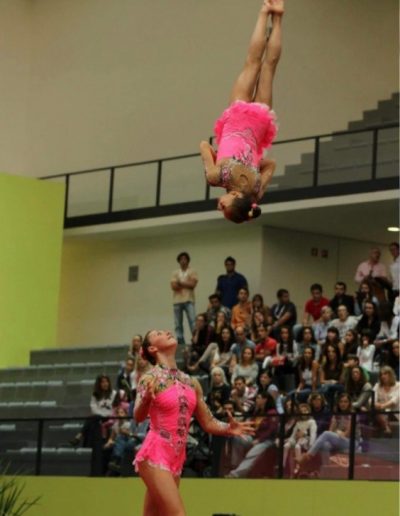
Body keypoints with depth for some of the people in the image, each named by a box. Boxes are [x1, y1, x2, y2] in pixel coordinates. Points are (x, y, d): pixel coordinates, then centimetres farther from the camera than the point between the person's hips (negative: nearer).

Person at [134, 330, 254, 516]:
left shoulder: (191, 382, 12)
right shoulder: (150, 378, -6)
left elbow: (208, 423, 17)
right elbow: (139, 417, -20)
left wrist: (229, 429, -3)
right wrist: (146, 399, -42)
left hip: (176, 460, 7)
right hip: (154, 456, -7)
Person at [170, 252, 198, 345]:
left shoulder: (192, 272, 8)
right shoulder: (175, 273, 14)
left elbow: (192, 284, -7)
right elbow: (173, 286, 0)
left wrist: (180, 283, -1)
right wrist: (186, 284, -6)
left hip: (188, 300, -3)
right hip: (177, 301, 3)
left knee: (193, 322, -13)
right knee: (178, 324, 0)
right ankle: (180, 343, 2)